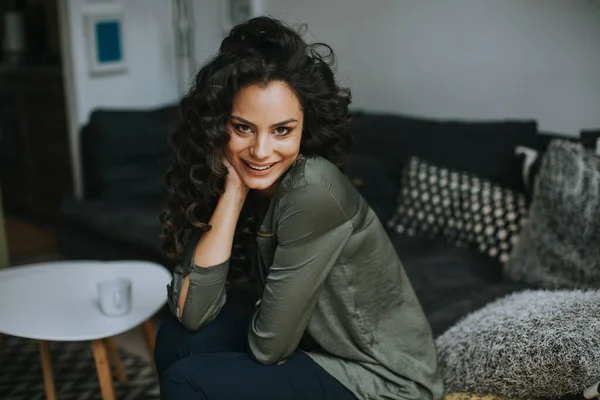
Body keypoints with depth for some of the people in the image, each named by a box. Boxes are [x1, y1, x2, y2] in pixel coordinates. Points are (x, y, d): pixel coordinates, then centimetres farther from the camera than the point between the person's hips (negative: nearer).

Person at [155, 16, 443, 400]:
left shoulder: (313, 191, -27)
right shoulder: (251, 181, -6)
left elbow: (268, 345, -21)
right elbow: (192, 313, -15)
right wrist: (233, 190, -19)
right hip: (316, 352, 6)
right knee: (177, 338, -5)